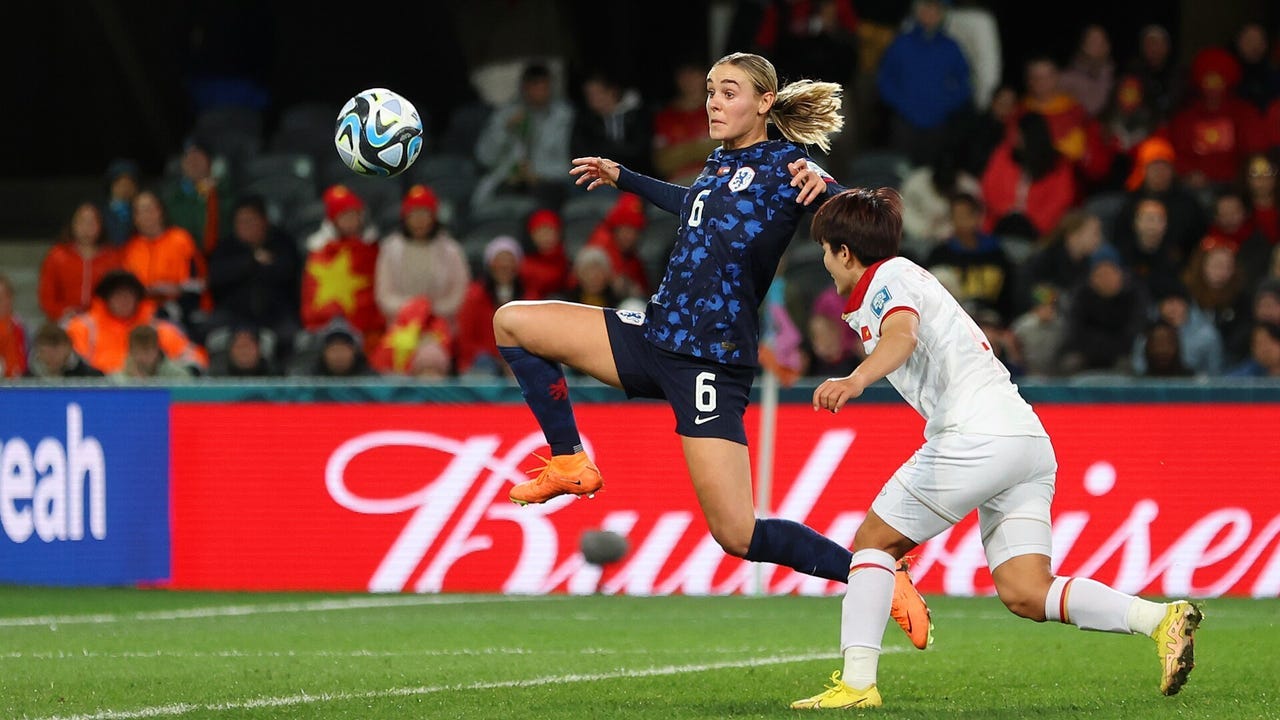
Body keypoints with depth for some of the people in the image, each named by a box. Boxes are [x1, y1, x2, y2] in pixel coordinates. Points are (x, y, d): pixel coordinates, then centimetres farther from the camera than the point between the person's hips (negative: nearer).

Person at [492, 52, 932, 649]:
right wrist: (623, 179, 48)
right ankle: (569, 464, 12)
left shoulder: (784, 164, -8)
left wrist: (821, 187, -42)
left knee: (739, 537, -12)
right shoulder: (718, 166, 14)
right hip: (654, 337, 8)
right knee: (512, 322, 4)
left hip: (713, 363, -8)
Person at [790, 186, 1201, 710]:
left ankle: (857, 681, -7)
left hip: (977, 435, -9)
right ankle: (1161, 618, -17)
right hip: (1028, 438, 9)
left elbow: (901, 335, -24)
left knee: (874, 542, 3)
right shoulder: (909, 275, 27)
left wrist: (856, 379, -41)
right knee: (1025, 592, -1)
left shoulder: (889, 278, -1)